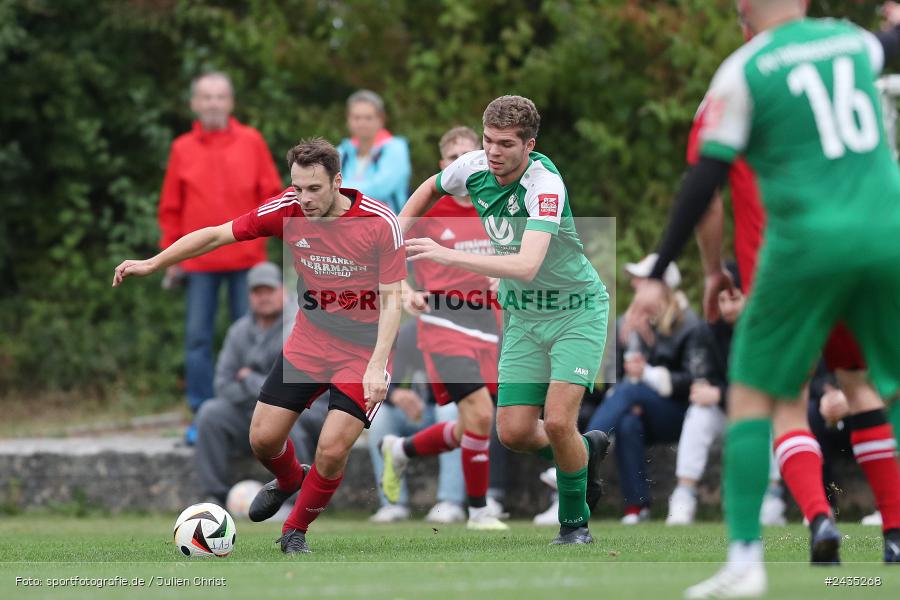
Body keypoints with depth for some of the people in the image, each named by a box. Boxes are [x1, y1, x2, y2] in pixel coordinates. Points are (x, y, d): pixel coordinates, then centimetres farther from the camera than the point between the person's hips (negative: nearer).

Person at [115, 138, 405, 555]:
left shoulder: (380, 223, -20)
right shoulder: (287, 210, -10)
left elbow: (392, 299, -16)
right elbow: (218, 235, -1)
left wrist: (377, 366, -25)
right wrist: (152, 263, -5)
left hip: (363, 353, -4)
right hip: (307, 344, 4)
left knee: (332, 449, -15)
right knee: (263, 438, -1)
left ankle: (296, 532, 12)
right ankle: (289, 480, 37)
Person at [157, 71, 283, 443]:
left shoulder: (251, 142, 4)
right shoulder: (182, 149, 5)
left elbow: (271, 192, 6)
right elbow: (171, 207, 7)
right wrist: (171, 254, 5)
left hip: (246, 256, -1)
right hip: (199, 261, 1)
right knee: (198, 337, 0)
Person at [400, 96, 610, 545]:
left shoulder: (545, 184, -29)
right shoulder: (472, 168, -9)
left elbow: (527, 266, -42)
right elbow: (432, 189, 17)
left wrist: (448, 256, -47)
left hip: (576, 310, -6)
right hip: (523, 317, 6)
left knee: (557, 421, -19)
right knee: (514, 433, -3)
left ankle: (575, 522, 4)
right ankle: (586, 450, 29)